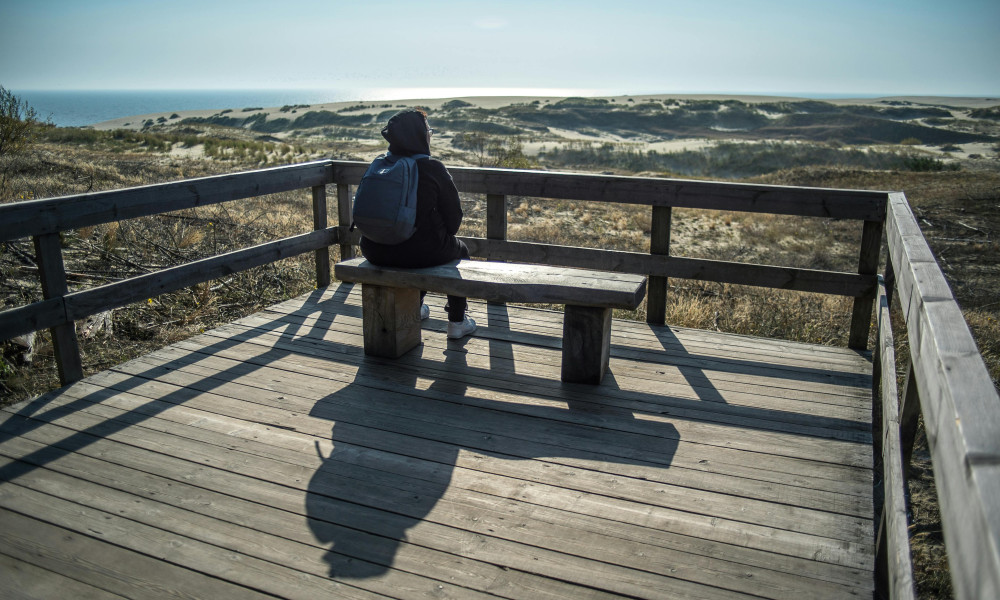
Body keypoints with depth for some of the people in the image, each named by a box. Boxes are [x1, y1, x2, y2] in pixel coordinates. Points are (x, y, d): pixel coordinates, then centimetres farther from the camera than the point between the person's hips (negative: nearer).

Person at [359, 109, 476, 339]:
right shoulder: (433, 169, -14)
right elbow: (454, 216, -6)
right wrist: (442, 237, 17)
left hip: (377, 253, 6)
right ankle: (457, 322, 27)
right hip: (422, 252, -5)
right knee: (461, 250, 26)